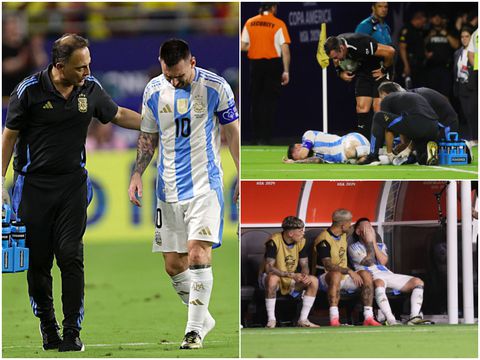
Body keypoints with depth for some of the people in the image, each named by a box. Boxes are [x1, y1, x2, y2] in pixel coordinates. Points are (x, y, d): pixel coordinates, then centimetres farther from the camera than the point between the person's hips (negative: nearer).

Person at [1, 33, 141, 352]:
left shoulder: (90, 89, 0)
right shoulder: (30, 91, -11)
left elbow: (118, 115, 18)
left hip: (73, 184, 2)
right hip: (34, 185, -2)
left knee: (71, 256, -8)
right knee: (37, 260, 0)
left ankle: (73, 330, -3)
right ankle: (47, 323, 18)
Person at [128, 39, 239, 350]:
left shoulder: (216, 87, -6)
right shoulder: (153, 90, 3)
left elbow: (233, 133, 3)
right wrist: (138, 173, 3)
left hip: (205, 185, -4)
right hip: (169, 189, 4)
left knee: (198, 253, -19)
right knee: (174, 264, 4)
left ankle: (195, 329, -12)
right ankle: (203, 319, 24)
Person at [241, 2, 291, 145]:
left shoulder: (249, 23, 2)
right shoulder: (278, 24, -7)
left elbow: (243, 46, 3)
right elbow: (285, 49, -11)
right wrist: (286, 71, -7)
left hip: (255, 64, 3)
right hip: (273, 63, -3)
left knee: (255, 101, 12)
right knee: (269, 101, 3)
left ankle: (256, 137, 15)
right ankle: (265, 137, 0)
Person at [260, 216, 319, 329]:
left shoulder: (301, 242, -4)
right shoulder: (274, 241, -23)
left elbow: (304, 265, 1)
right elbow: (269, 267, -29)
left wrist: (305, 275, -25)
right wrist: (292, 275, -36)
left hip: (291, 281, 6)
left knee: (314, 281, -16)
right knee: (272, 278, -40)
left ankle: (303, 319, -9)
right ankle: (271, 320, -29)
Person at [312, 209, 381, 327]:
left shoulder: (344, 235, 10)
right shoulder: (324, 240, -18)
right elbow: (328, 265, -28)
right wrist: (349, 271, -32)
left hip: (344, 277, 7)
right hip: (325, 277, -7)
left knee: (366, 275, -18)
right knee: (336, 275, -41)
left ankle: (368, 317, -24)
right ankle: (334, 319, -49)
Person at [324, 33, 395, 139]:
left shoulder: (360, 45, -34)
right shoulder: (334, 47, -12)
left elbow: (390, 51, -30)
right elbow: (337, 62, 15)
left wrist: (384, 70, -16)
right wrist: (340, 73, -4)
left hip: (379, 70, -7)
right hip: (363, 71, 7)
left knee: (379, 109, -13)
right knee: (362, 108, -3)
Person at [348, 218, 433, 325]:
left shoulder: (380, 245, 29)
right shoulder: (354, 247, 14)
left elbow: (383, 261, 5)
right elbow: (368, 262, -4)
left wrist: (374, 241, 4)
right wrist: (369, 242, 2)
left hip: (386, 273, 6)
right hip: (371, 276, -6)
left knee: (418, 282, -13)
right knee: (379, 282, -43)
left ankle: (414, 317, -28)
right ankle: (391, 320, -54)